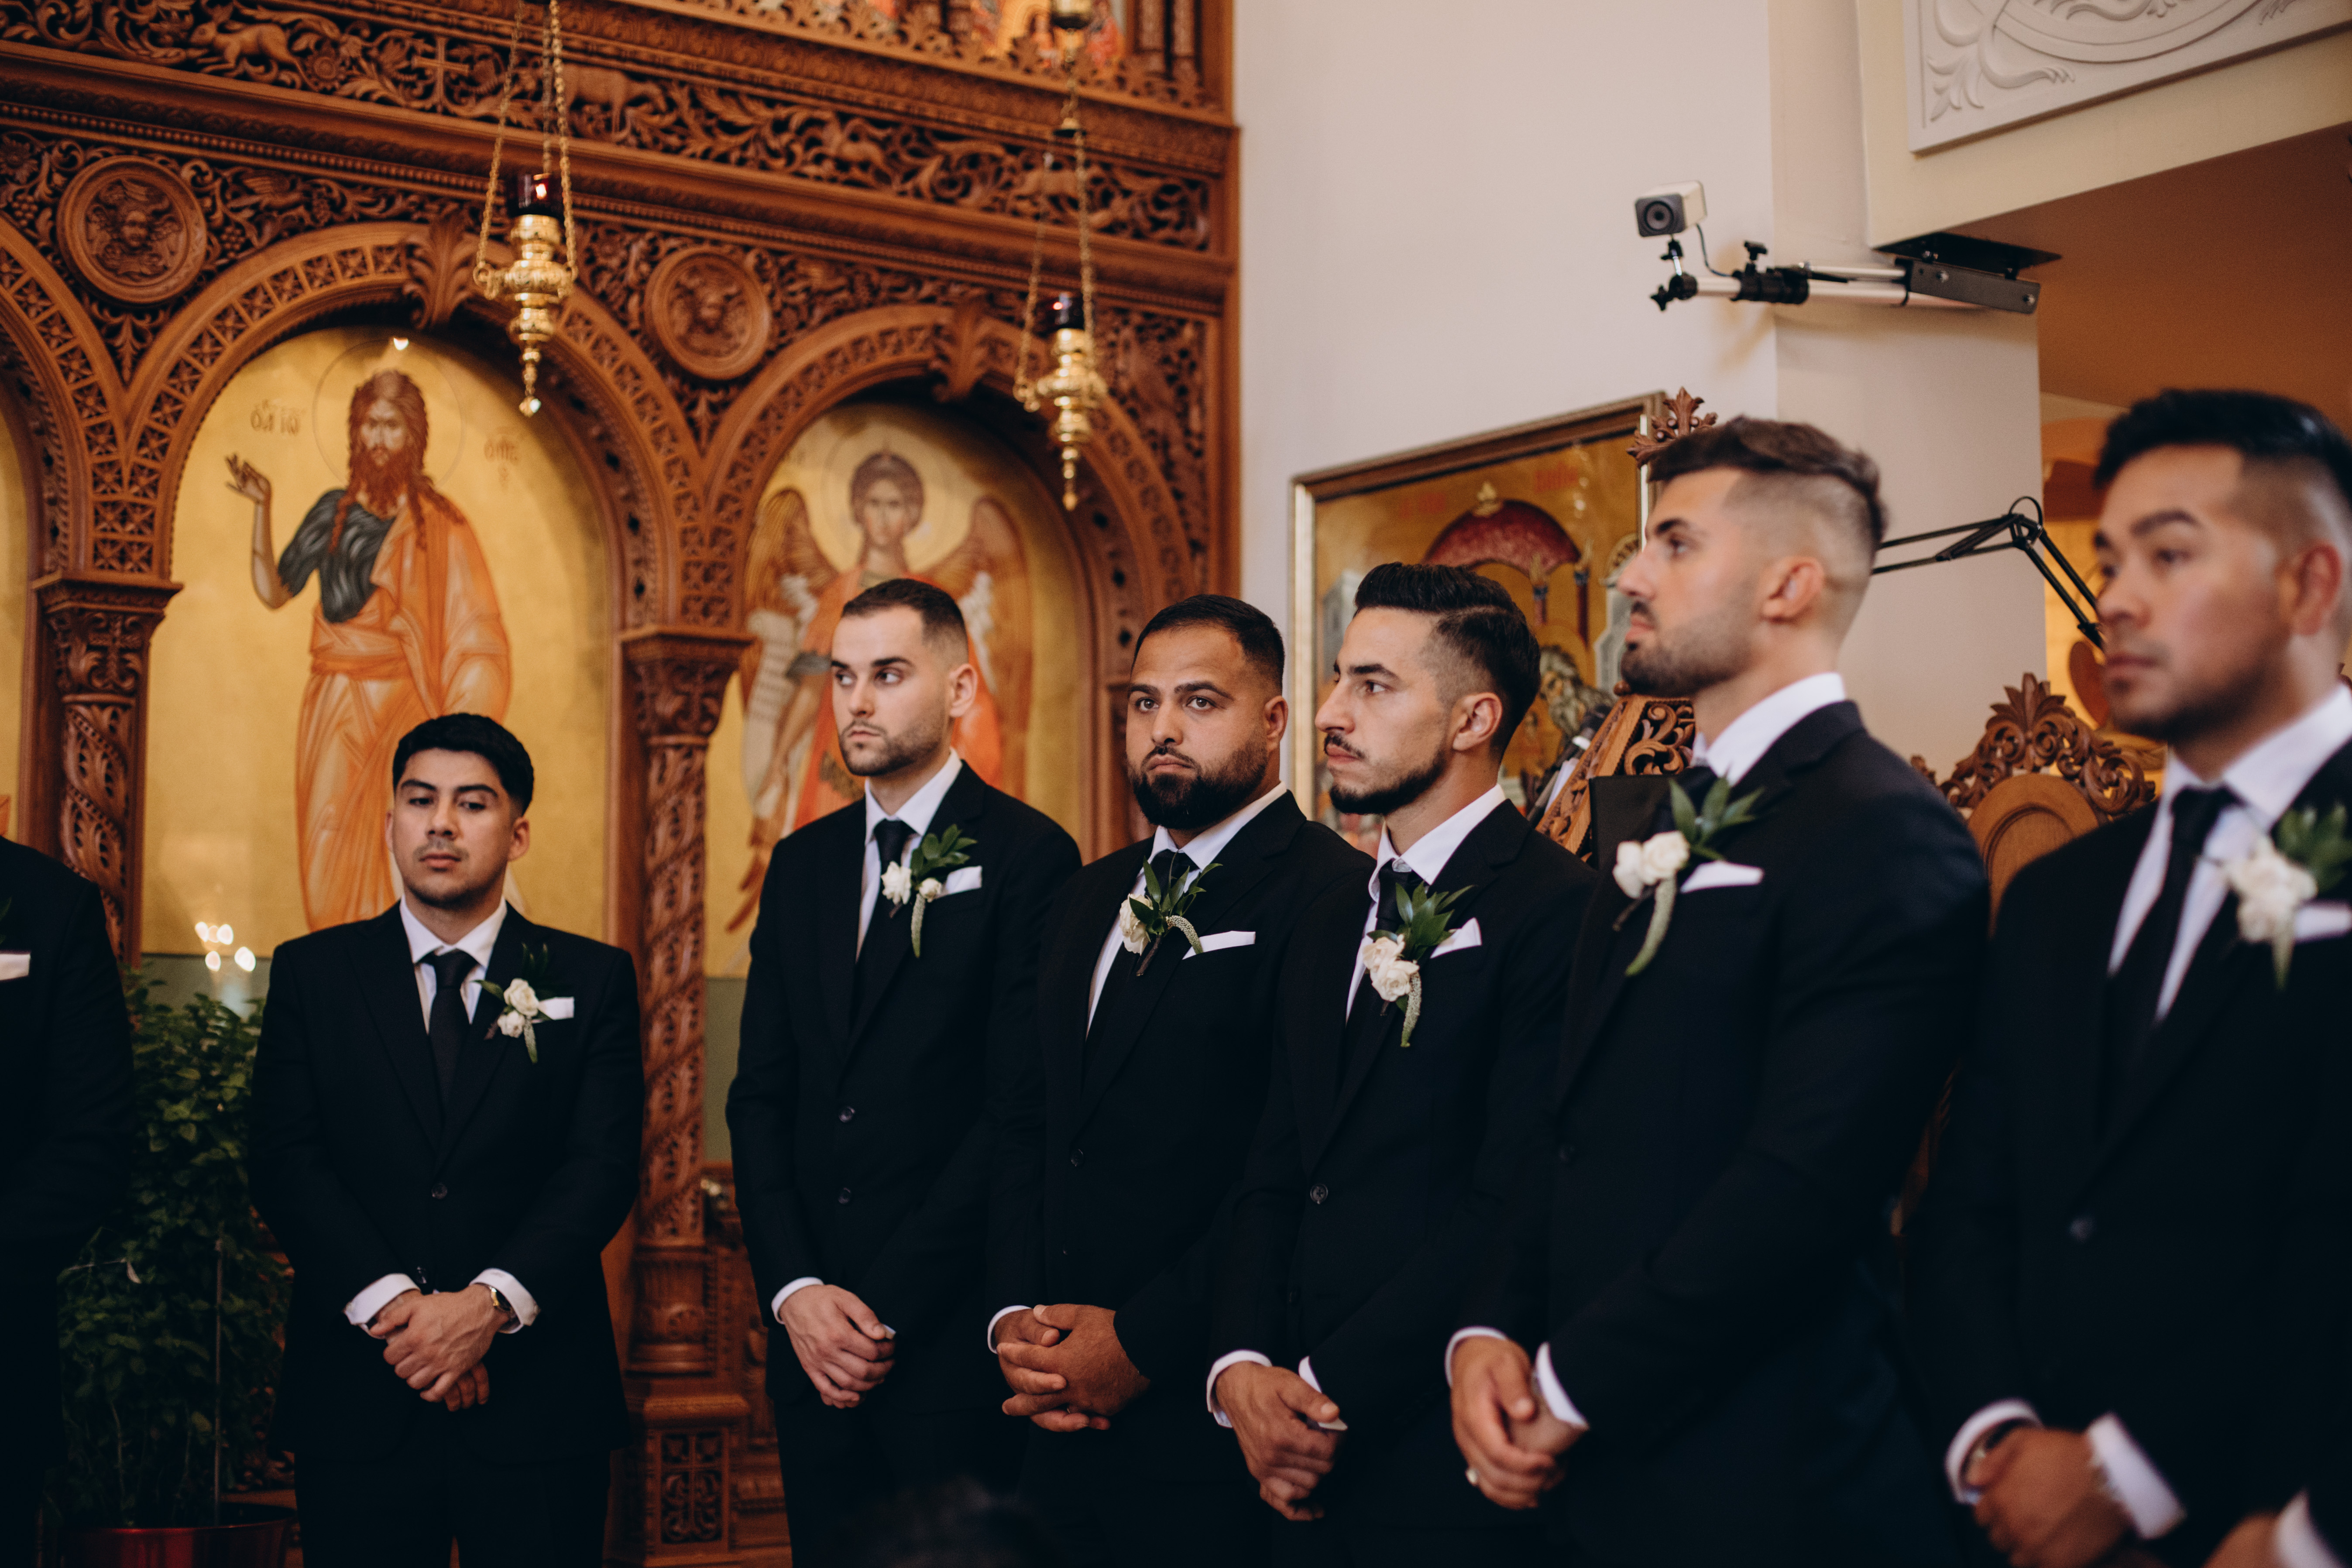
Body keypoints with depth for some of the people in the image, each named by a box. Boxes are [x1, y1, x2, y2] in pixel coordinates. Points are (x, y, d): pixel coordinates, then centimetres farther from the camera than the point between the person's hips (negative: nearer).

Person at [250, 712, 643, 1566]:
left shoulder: (592, 978, 6)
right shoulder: (313, 973, 9)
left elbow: (604, 1166, -4)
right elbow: (285, 1162, -1)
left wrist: (492, 1303, -18)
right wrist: (391, 1304, -15)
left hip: (538, 1404, 0)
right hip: (357, 1407, 1)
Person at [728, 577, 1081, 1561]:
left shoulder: (1028, 856, -6)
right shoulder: (804, 863, 13)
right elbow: (760, 1094, 9)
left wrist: (888, 1307, -13)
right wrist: (794, 1288, -5)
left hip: (950, 1330, -5)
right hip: (813, 1332, 5)